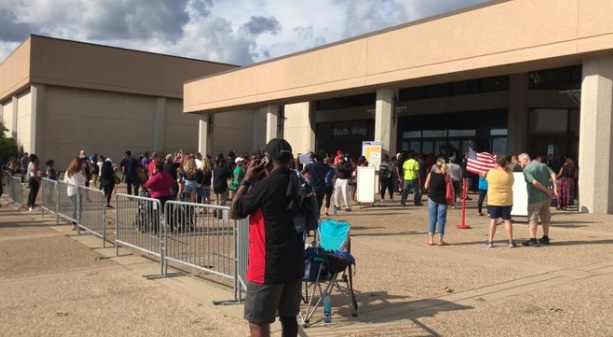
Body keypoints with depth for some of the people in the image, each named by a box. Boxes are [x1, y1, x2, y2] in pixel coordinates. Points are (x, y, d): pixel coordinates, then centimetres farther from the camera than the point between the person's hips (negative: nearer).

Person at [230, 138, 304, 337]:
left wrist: (247, 180, -2)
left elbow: (234, 213, -6)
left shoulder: (264, 186, -17)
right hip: (295, 262, 7)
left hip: (268, 265, -7)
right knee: (288, 317, 16)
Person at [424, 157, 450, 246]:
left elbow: (426, 186, 1)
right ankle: (440, 240, 9)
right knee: (441, 219, 6)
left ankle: (431, 239, 11)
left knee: (432, 219, 10)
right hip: (442, 200, -1)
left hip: (432, 199, 2)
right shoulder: (446, 176, -9)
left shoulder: (431, 174, -5)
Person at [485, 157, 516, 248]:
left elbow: (487, 179, 9)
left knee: (493, 220, 6)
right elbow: (512, 182, 12)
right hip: (507, 201, 1)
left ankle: (490, 241, 8)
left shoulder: (491, 172, -10)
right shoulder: (509, 173, -5)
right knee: (507, 220, 8)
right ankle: (511, 241, 10)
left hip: (494, 200, -1)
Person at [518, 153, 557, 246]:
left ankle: (533, 239, 1)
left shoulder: (527, 170, -13)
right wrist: (555, 189, -5)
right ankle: (545, 238, 27)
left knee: (532, 218, 2)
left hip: (535, 198, -7)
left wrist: (547, 191, -16)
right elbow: (553, 174, -1)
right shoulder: (543, 165, 9)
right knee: (545, 217, 18)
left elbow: (535, 183, -24)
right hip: (546, 197, 7)